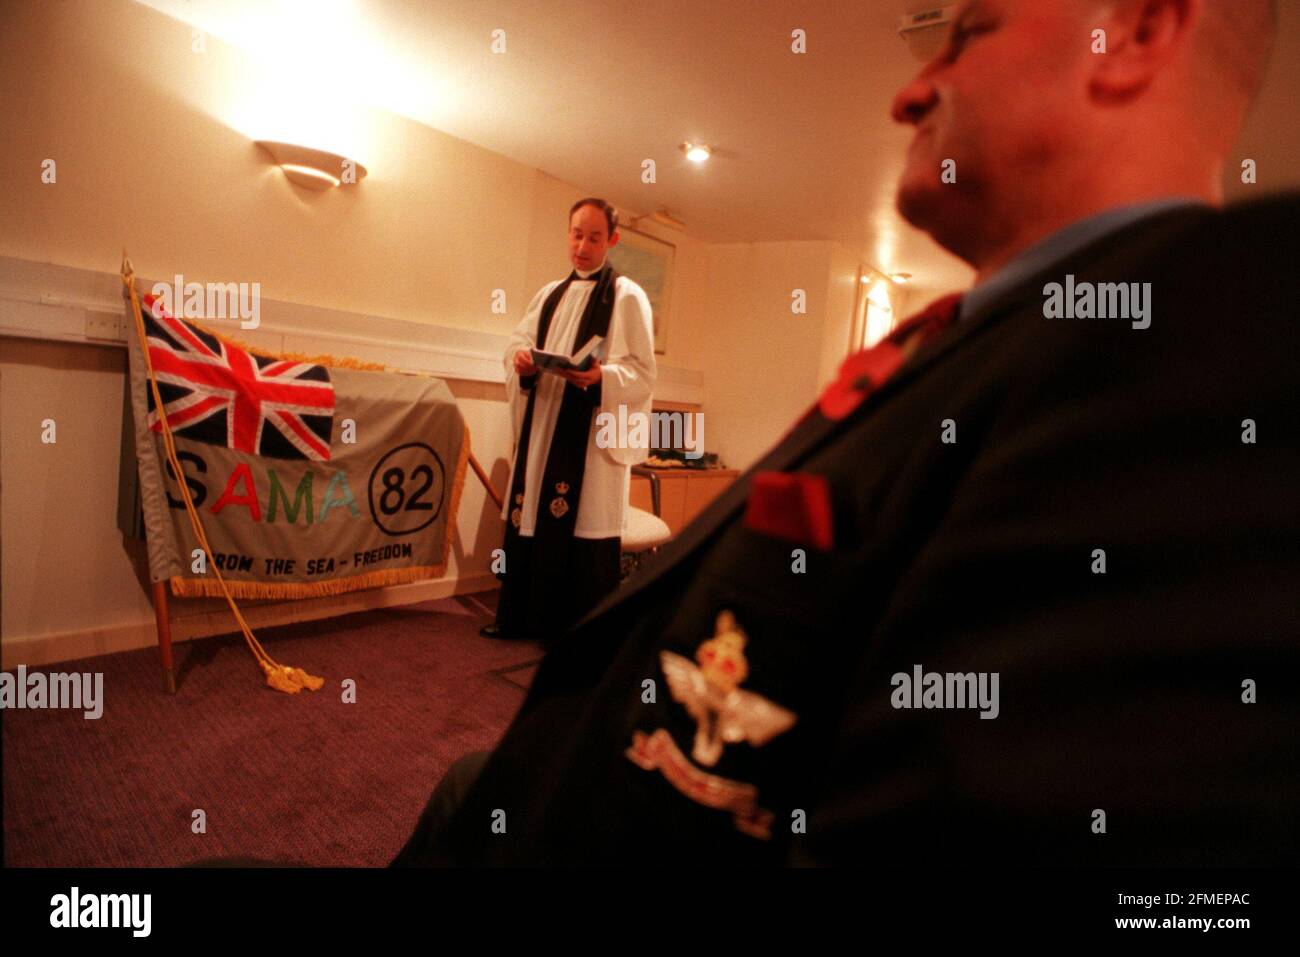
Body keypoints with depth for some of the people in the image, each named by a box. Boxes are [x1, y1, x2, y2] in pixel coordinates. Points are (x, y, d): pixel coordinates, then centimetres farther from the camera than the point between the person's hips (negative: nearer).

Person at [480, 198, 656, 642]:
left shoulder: (627, 296, 0)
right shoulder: (549, 294, 18)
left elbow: (643, 372, -7)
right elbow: (517, 343, 17)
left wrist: (601, 377, -26)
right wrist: (521, 360, -7)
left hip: (593, 434, -6)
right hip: (541, 428, 6)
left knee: (583, 529, -5)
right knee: (528, 518, 8)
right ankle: (521, 617, 23)